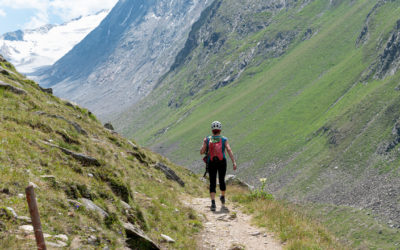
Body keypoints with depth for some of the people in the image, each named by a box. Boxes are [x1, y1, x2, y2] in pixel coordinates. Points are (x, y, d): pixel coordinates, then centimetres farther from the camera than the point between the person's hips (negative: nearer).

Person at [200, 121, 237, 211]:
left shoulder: (207, 139, -1)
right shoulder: (224, 139, -2)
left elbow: (201, 152, -6)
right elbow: (229, 150, -14)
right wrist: (234, 162, -18)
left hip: (211, 163, 0)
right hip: (222, 163, 1)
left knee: (212, 183, 1)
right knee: (222, 180, 21)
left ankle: (213, 202, -15)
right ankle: (223, 197, 43)